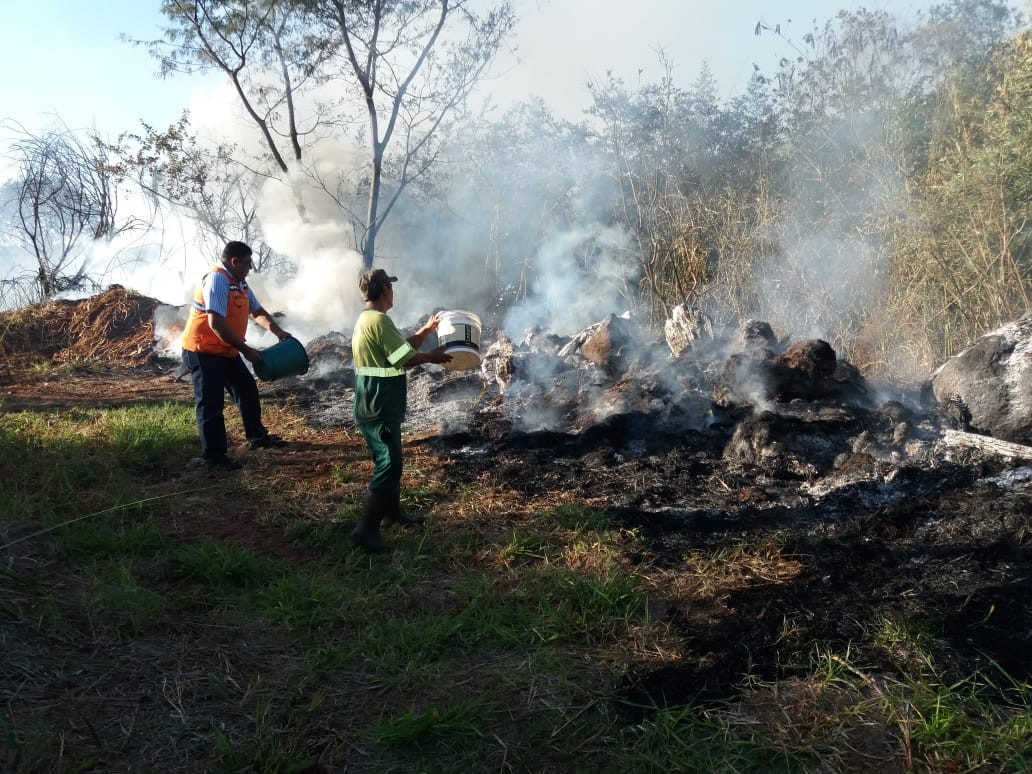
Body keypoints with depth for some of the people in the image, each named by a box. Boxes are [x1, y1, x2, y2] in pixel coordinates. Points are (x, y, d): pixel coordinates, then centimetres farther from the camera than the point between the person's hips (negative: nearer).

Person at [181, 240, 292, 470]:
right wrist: (246, 350, -26)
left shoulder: (239, 282, 9)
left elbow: (257, 312, 20)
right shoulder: (217, 279, -21)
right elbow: (216, 323, -29)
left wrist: (279, 332, 6)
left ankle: (257, 436, 33)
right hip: (203, 351, -10)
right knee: (211, 403, -7)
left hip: (226, 350, 10)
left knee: (247, 389, 18)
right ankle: (212, 455, 0)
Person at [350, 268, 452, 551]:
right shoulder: (379, 320, -19)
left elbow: (402, 347, 19)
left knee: (390, 461, 22)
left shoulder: (368, 319, 14)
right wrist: (432, 356, -3)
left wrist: (426, 330, 21)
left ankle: (391, 511, 36)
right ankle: (366, 529, -5)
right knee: (388, 466, -8)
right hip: (379, 409, -11)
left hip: (378, 406, 11)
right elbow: (406, 358, -19)